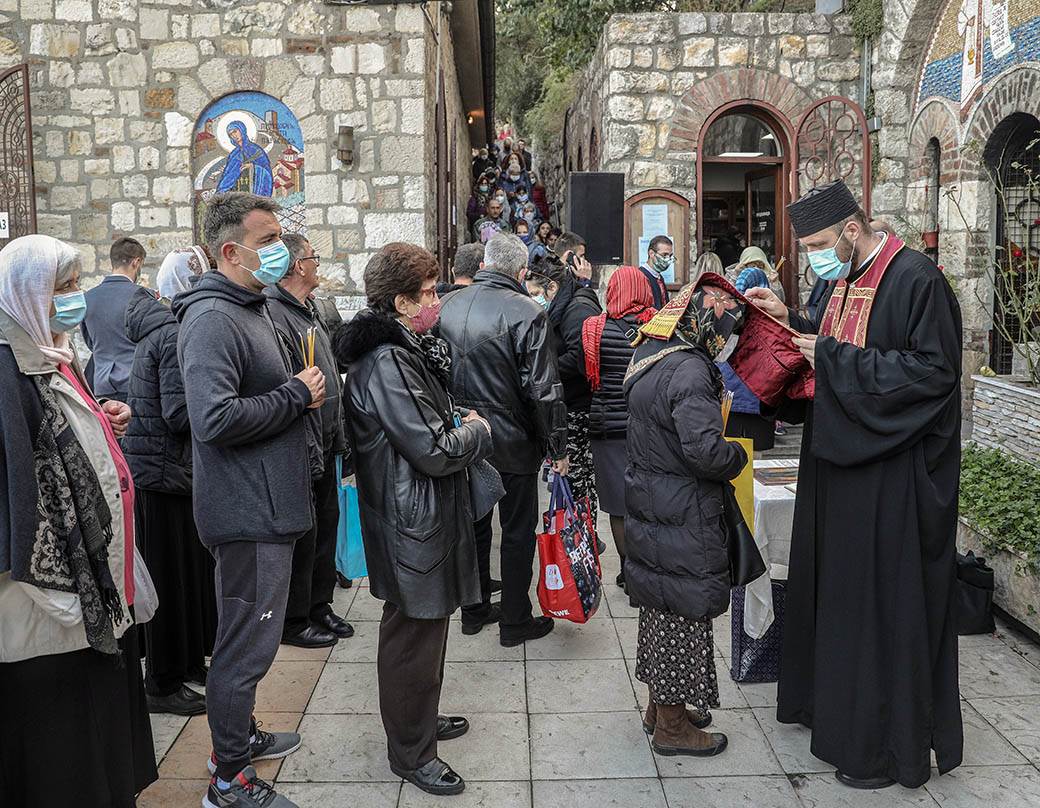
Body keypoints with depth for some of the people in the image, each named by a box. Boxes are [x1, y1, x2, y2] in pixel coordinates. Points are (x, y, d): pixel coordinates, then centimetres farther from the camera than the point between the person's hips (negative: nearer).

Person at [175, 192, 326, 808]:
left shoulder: (253, 308, 14)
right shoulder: (213, 318, -20)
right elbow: (215, 419, -31)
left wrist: (303, 389, 7)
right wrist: (296, 395, -20)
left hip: (269, 504, 10)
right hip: (249, 510, -10)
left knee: (251, 636, 23)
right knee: (249, 643, 1)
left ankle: (240, 736, 40)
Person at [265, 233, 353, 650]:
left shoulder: (310, 311, 14)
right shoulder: (276, 315, -19)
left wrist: (337, 435, 18)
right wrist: (308, 452, -24)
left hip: (323, 444, 10)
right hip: (302, 448, -10)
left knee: (326, 524, 18)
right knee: (302, 534, 2)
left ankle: (319, 606, 32)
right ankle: (294, 620, 16)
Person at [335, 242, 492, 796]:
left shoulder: (400, 349, 10)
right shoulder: (387, 363, -23)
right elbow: (435, 450, -24)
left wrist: (459, 424, 5)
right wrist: (477, 430, -7)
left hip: (421, 514, 11)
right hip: (413, 521, -11)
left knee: (422, 626, 23)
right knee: (414, 635, 3)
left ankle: (418, 718, 40)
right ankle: (410, 751, 18)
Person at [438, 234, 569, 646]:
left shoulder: (448, 306, -1)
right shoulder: (527, 313, -17)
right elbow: (544, 390, -18)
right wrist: (557, 447, -8)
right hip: (514, 442, -5)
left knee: (473, 525, 18)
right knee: (518, 532, 9)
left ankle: (474, 610, 31)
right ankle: (515, 621, 18)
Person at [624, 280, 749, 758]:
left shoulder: (648, 358, 8)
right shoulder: (689, 371, -22)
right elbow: (705, 450, -29)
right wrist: (738, 455, -10)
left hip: (647, 501, 9)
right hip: (682, 519, -9)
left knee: (661, 607, 19)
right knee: (681, 611, 3)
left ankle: (660, 706, 34)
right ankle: (672, 727, 17)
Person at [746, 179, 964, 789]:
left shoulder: (915, 277, -15)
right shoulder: (844, 281, 11)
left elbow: (934, 370, -21)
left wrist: (835, 358, -19)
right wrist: (790, 319, 6)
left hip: (891, 474, -9)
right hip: (840, 462, 9)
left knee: (884, 602, 0)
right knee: (831, 586, 17)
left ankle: (889, 745, 15)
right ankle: (828, 701, 35)